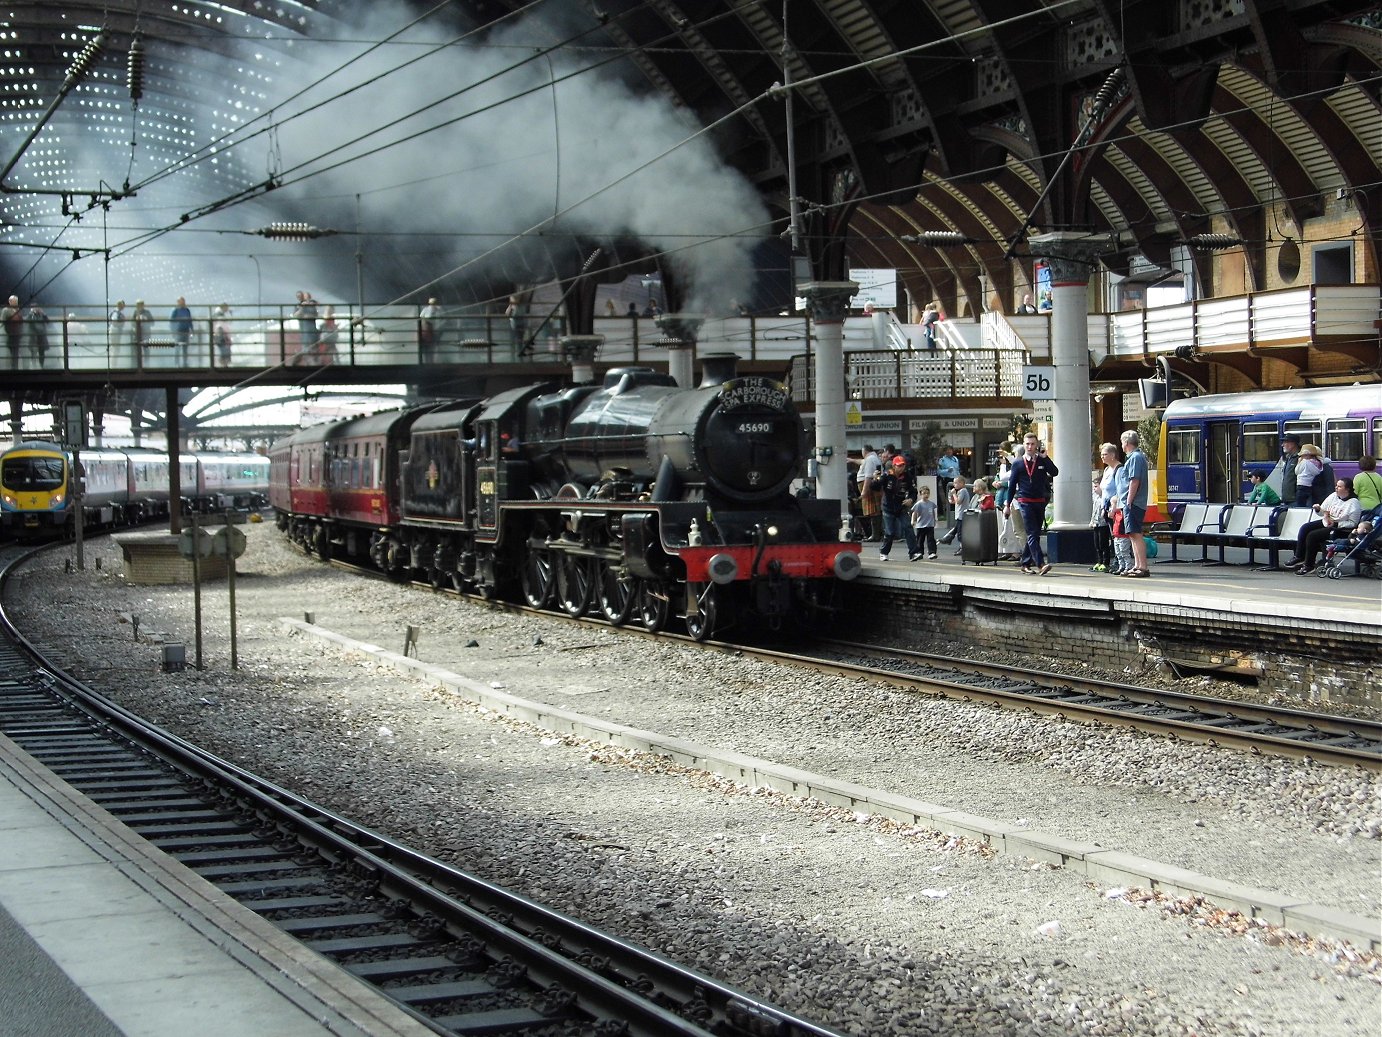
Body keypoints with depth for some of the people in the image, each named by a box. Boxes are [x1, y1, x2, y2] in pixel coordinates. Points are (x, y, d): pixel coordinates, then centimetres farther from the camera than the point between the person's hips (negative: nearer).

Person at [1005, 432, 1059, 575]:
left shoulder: (1042, 461, 7)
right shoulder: (1018, 463, 4)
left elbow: (1055, 472, -10)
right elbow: (1012, 484, 8)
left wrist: (1045, 457, -14)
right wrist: (1008, 504, 7)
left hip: (1040, 502, 3)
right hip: (1025, 502, -3)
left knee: (1034, 535, 10)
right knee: (1032, 534, -13)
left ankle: (1026, 563, 21)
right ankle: (1040, 564, -24)